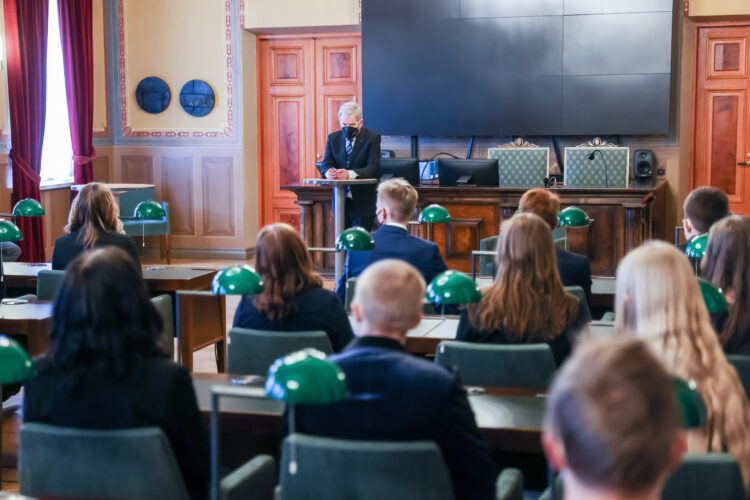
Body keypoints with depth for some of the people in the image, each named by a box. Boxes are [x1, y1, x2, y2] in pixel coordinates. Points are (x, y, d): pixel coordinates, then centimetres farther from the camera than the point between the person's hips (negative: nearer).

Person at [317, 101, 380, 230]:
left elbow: (373, 168, -17)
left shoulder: (372, 138, -6)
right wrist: (329, 172, -26)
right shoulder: (333, 138, 8)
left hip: (362, 203, -4)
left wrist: (350, 174, -34)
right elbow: (325, 164, 1)